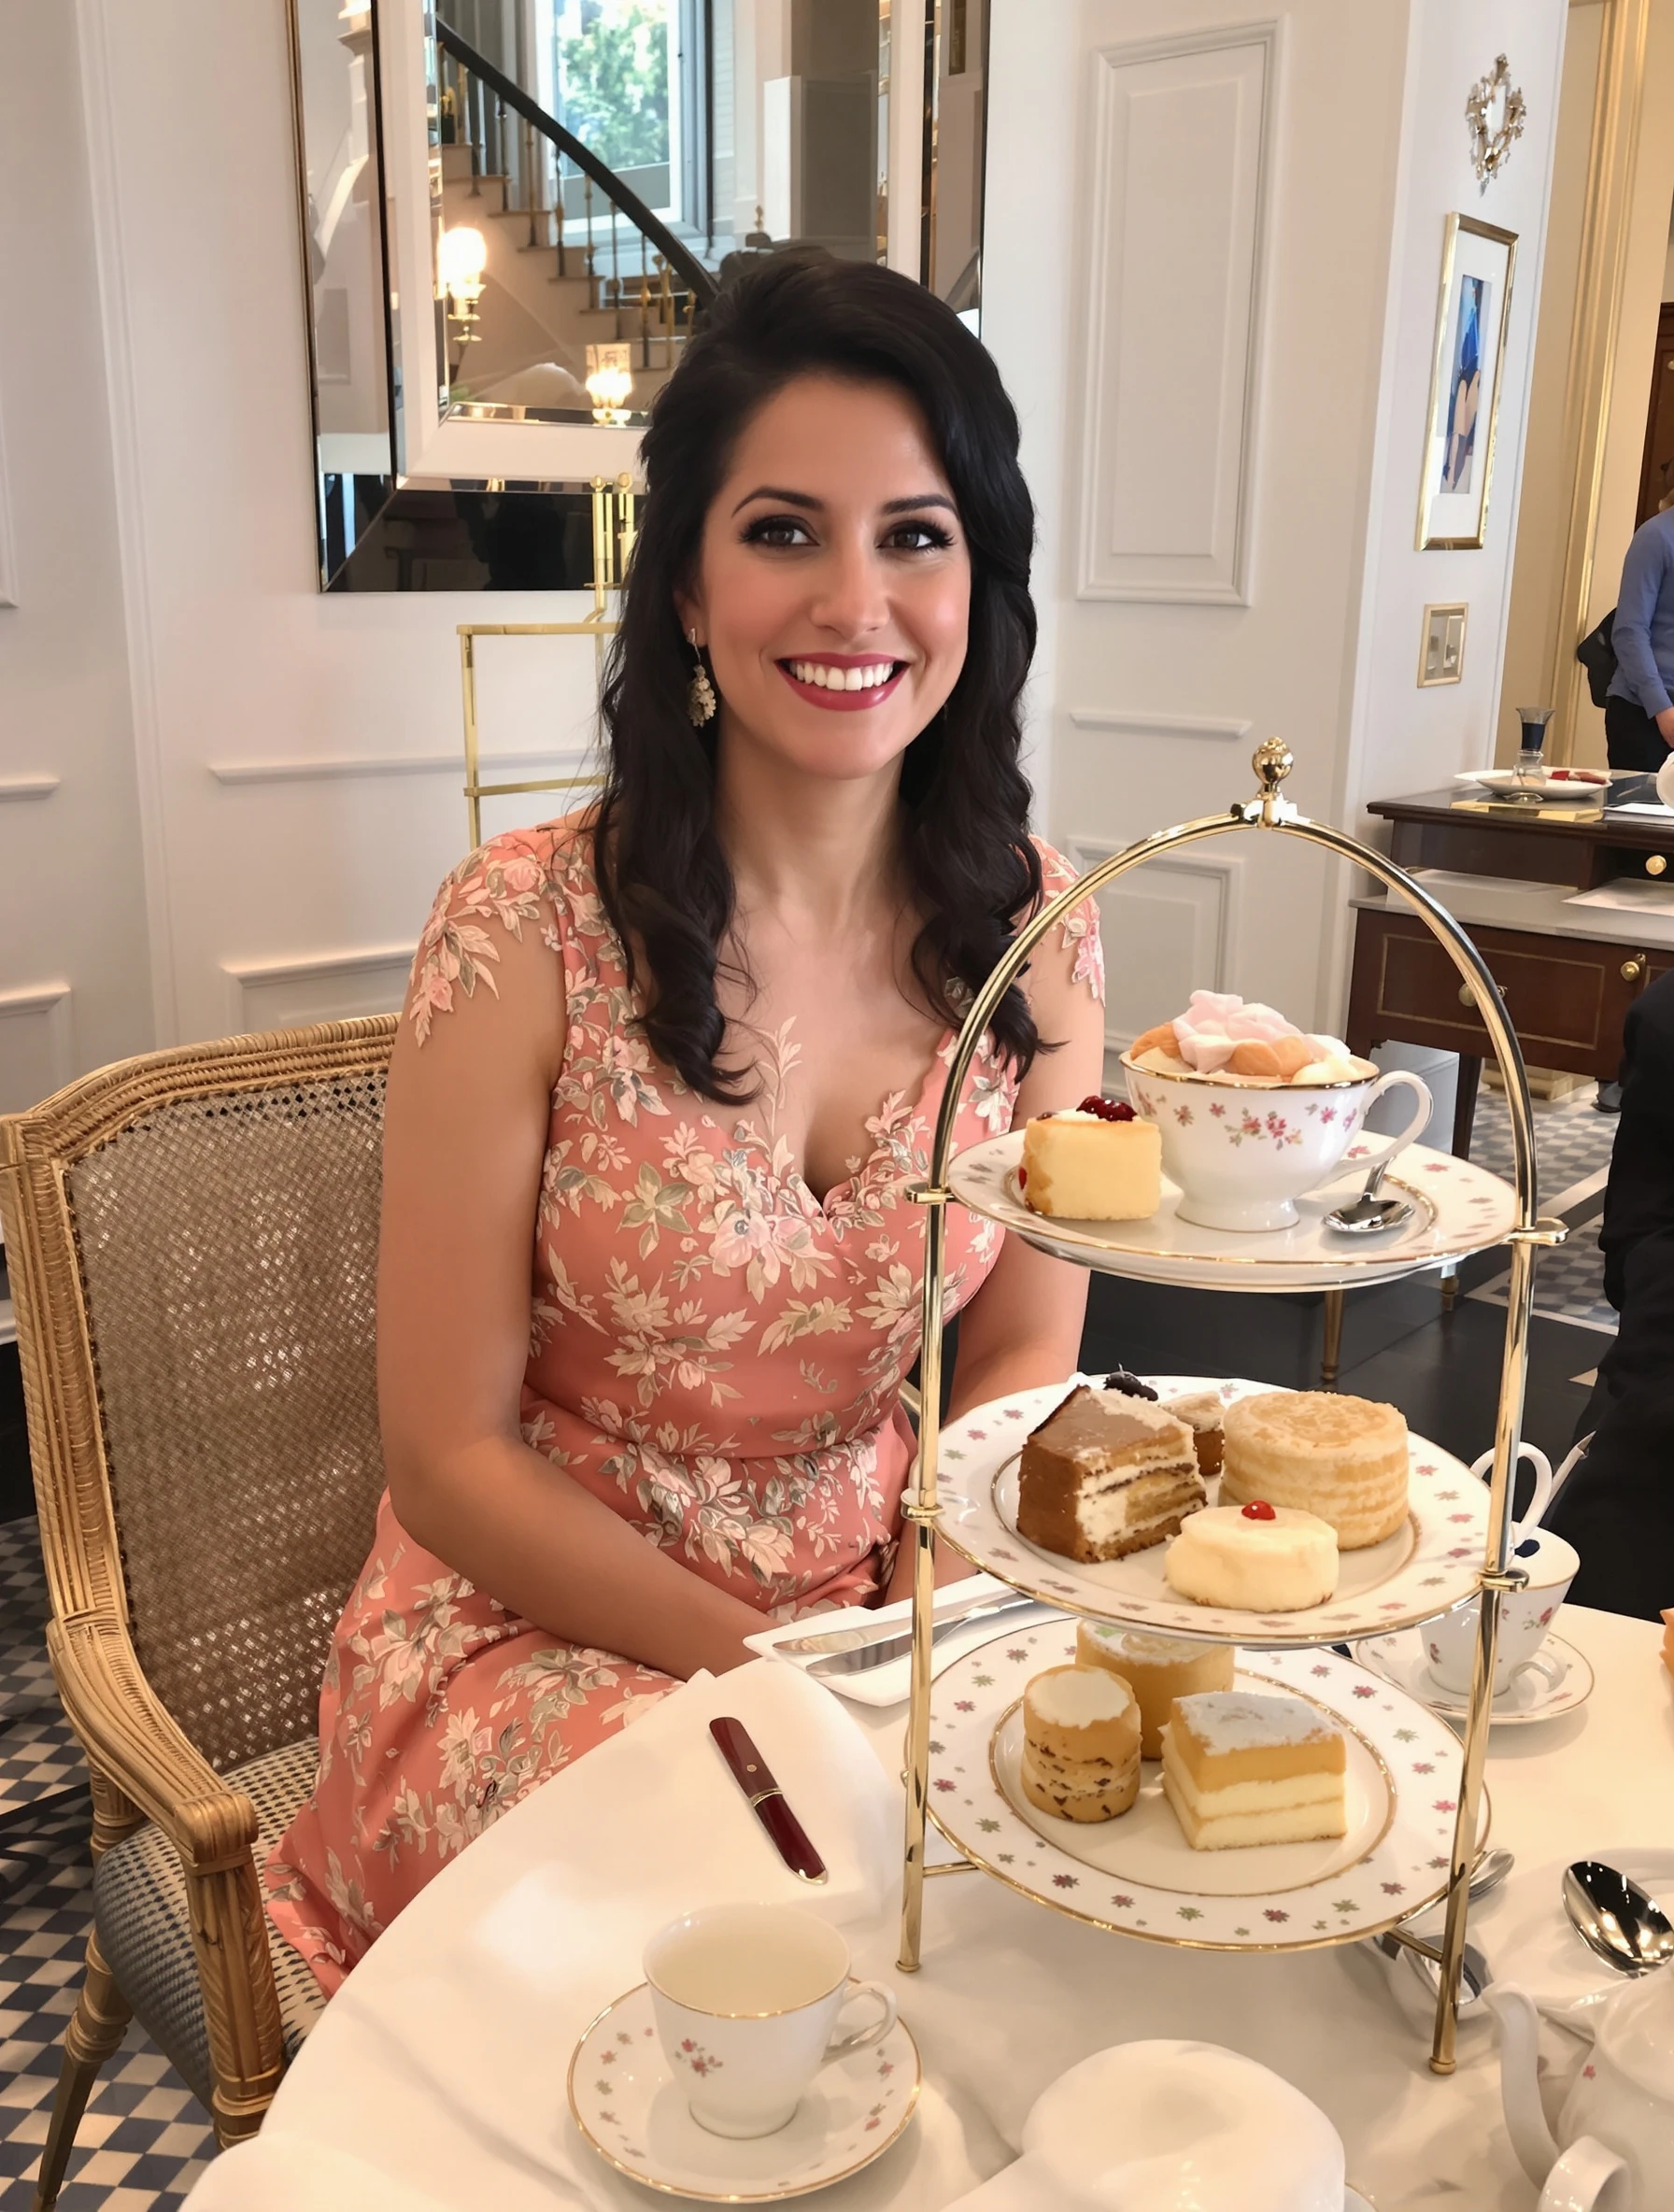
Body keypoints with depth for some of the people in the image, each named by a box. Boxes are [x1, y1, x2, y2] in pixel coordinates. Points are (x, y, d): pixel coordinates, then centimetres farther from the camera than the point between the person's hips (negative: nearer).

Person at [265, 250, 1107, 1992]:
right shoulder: (527, 934, -16)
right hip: (544, 1628, -3)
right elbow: (452, 1459, -11)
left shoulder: (1034, 927, -5)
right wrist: (775, 1664, -16)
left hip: (899, 1604, 4)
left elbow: (1025, 1348, 3)